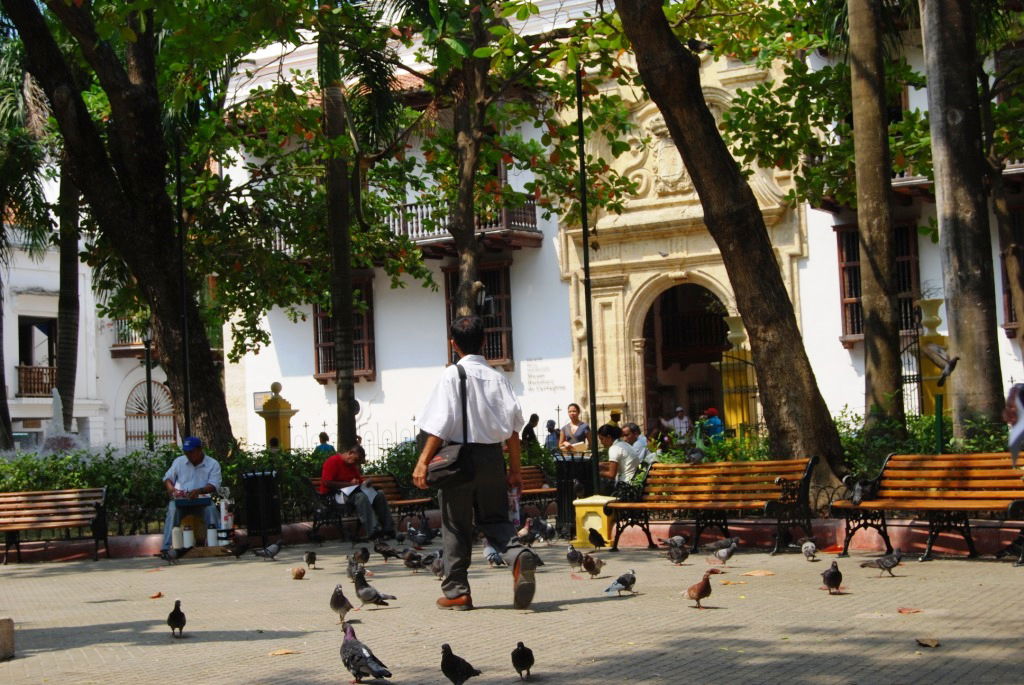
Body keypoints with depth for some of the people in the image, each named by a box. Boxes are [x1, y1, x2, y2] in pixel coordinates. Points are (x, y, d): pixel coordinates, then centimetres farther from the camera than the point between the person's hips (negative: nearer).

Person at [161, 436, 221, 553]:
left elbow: (214, 486, -8)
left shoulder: (213, 464, 2)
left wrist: (199, 491, -28)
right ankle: (167, 547, -35)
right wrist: (171, 489, -8)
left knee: (211, 508, -34)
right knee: (173, 509, -31)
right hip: (180, 500, 2)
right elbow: (167, 478, 16)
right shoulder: (179, 461, 12)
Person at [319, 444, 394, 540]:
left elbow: (360, 481, 20)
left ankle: (388, 529, -12)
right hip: (333, 495, -9)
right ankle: (373, 531, -43)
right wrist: (349, 484, -17)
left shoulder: (353, 465, 17)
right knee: (361, 497, -36)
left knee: (379, 495, -7)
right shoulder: (333, 461, -9)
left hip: (350, 492, 9)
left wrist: (366, 482, -5)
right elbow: (326, 483, -18)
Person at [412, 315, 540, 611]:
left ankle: (456, 590, 10)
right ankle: (519, 555, -17)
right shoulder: (497, 377, 6)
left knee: (456, 525, 7)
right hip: (493, 456, 4)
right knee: (495, 519, 12)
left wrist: (423, 462, -10)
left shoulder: (452, 375, -7)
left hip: (461, 456, -4)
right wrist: (515, 469, 10)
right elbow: (513, 426, 4)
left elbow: (440, 425, -13)